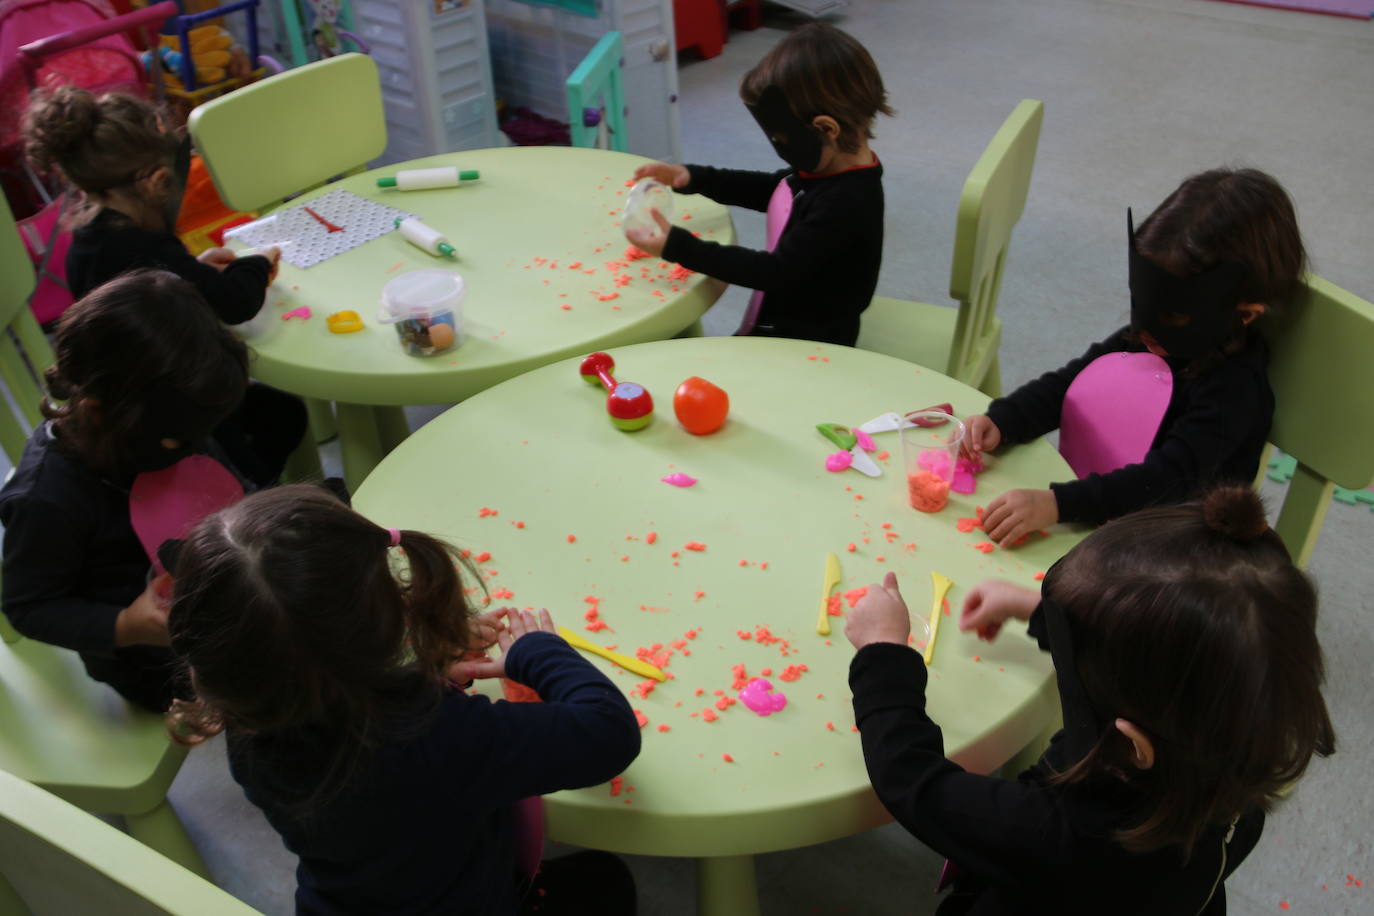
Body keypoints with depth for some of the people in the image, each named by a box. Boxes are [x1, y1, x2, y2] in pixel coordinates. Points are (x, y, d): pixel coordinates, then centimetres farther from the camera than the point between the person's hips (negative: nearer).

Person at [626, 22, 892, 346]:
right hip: (776, 327, 10)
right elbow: (770, 189, 22)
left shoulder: (846, 201, -27)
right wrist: (693, 178, 10)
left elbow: (777, 271, -26)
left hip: (807, 350, -10)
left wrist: (679, 248, -25)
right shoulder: (827, 167, 3)